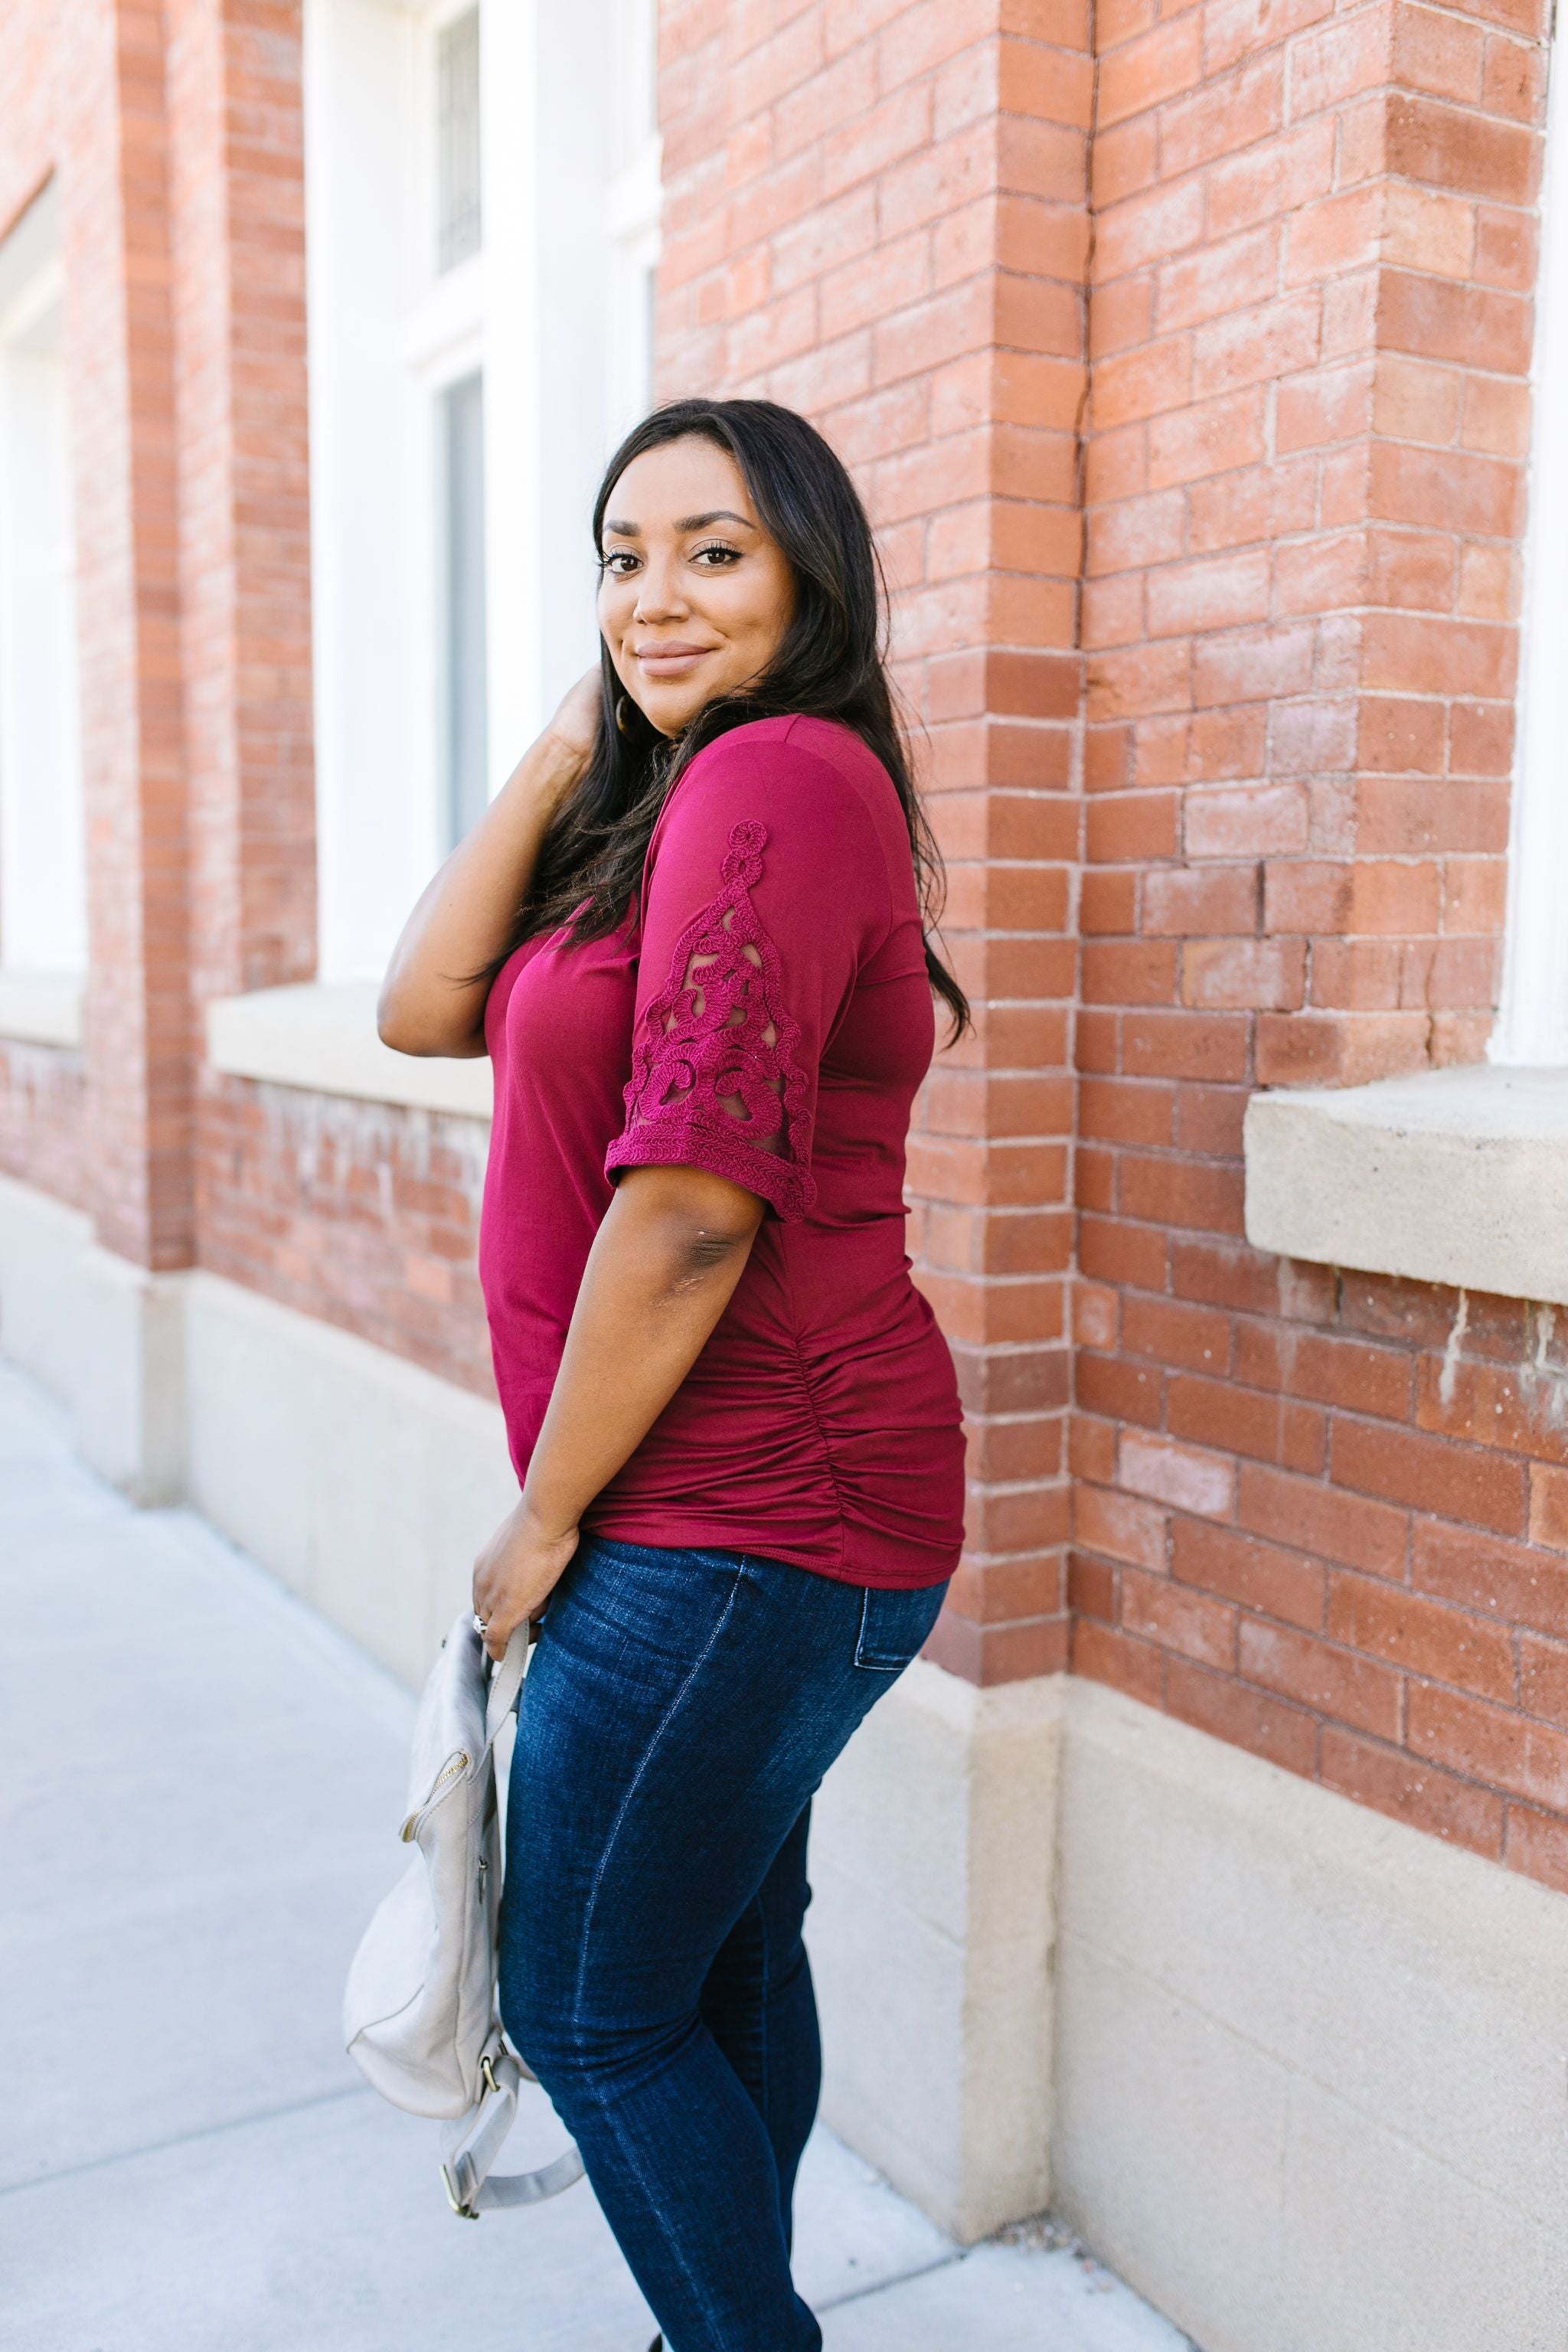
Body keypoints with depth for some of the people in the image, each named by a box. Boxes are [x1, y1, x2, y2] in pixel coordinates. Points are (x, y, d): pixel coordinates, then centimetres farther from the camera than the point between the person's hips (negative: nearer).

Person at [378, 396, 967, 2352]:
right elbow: (424, 1008, 6)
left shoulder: (782, 775, -17)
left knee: (588, 2008, 7)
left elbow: (694, 1201, -23)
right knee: (728, 1953, 22)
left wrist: (543, 1517, -13)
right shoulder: (666, 807, 14)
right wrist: (563, 757, 1)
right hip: (755, 1512, 10)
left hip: (741, 1524, -10)